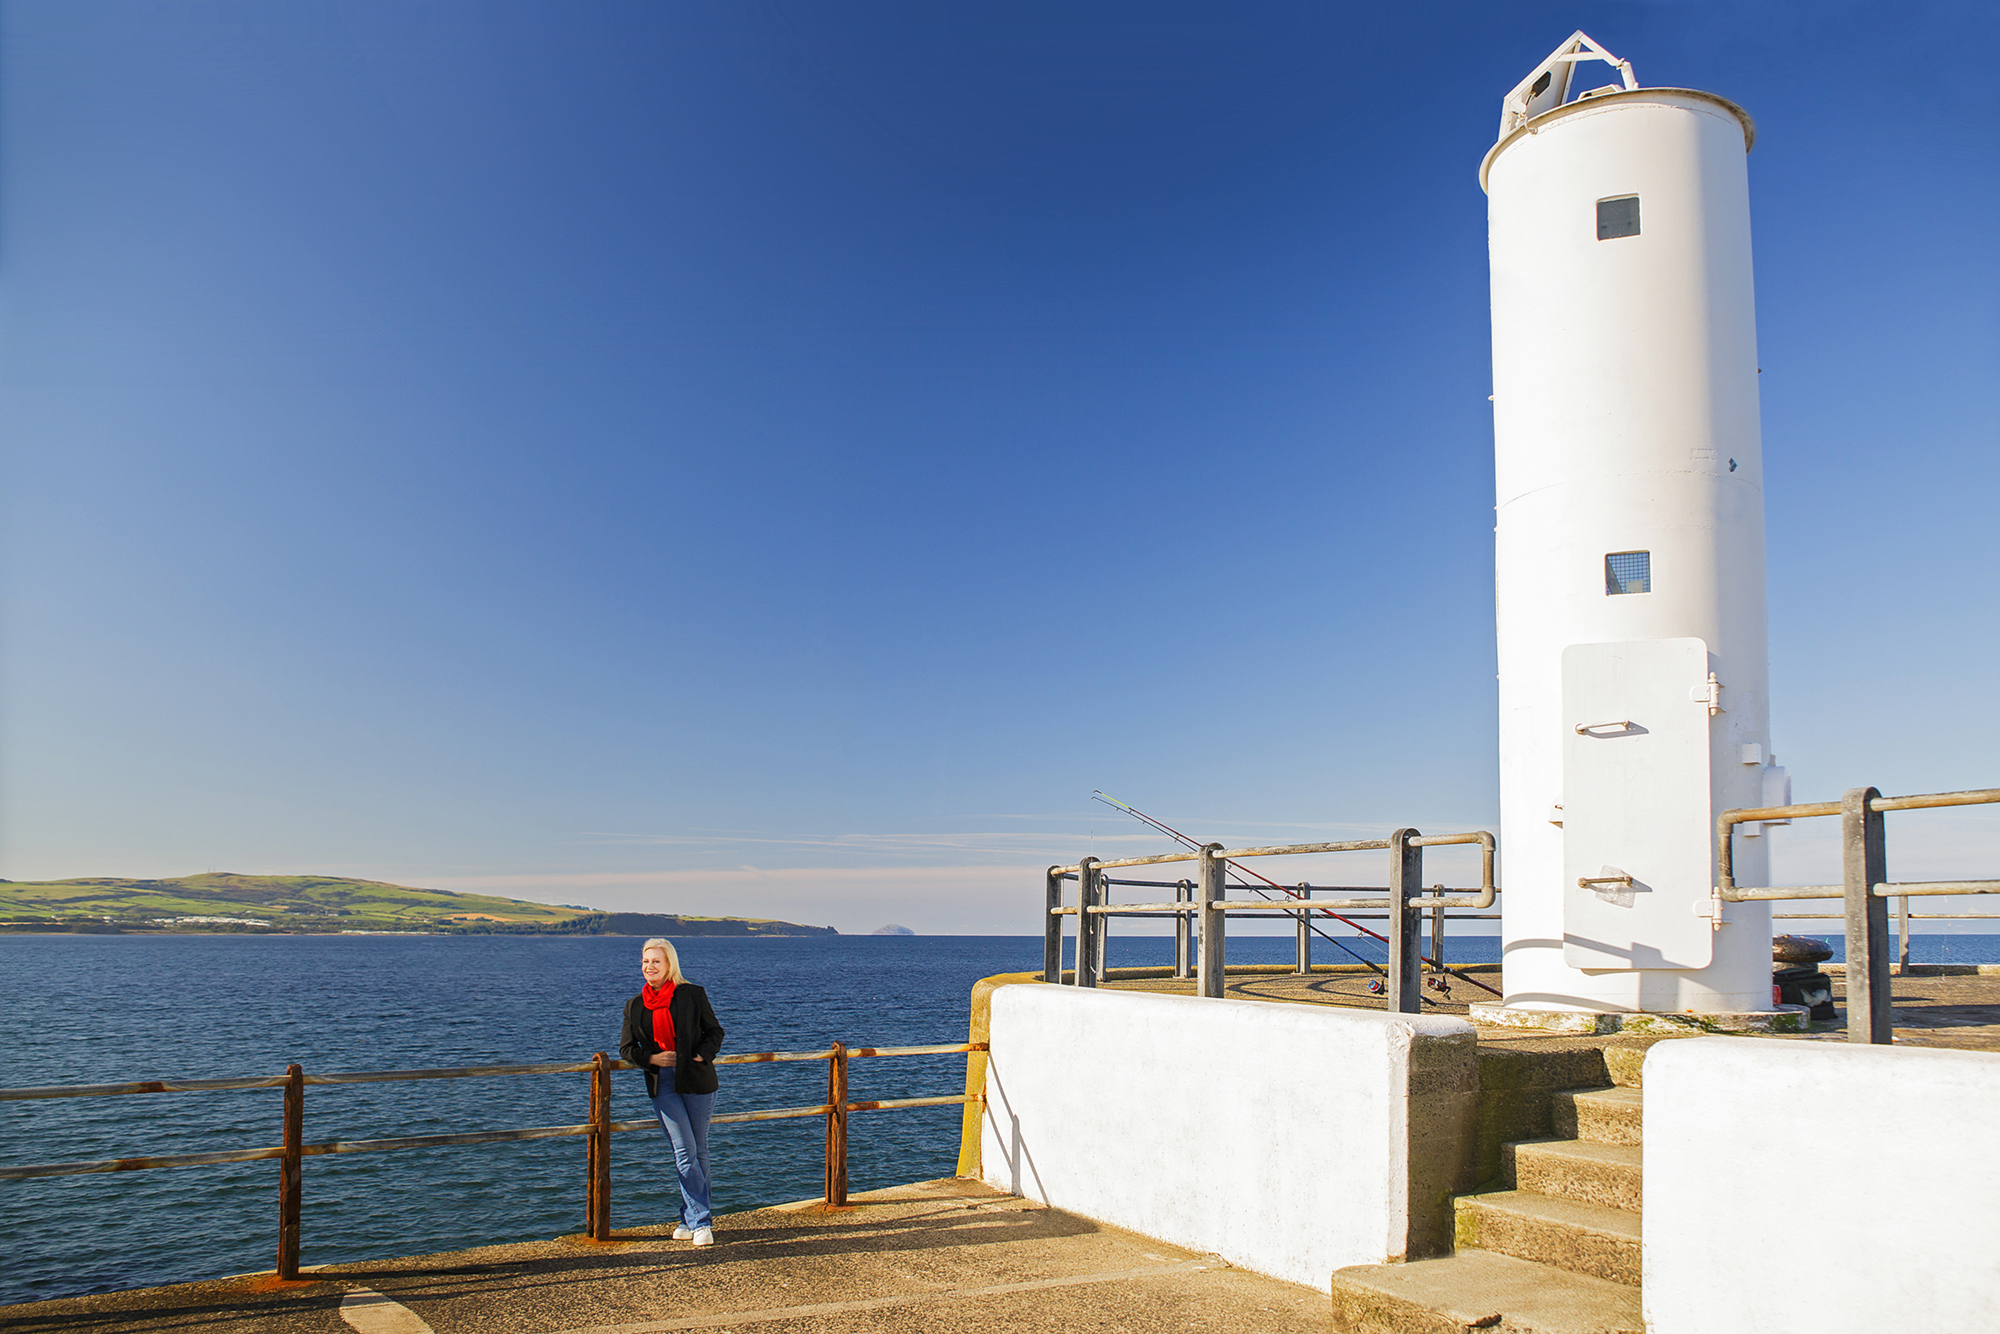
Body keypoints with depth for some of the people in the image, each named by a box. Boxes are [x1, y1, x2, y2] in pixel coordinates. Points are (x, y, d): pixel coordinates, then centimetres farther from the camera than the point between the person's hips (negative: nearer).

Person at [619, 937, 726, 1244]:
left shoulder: (693, 995, 0)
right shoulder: (635, 1005, 8)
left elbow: (714, 1032, 6)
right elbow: (626, 1047, 14)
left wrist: (702, 1055, -12)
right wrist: (651, 1058, -4)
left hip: (696, 1080, -1)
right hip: (662, 1084, 1)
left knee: (698, 1150, 5)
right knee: (684, 1151, -6)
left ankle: (692, 1217, 18)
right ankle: (700, 1221, -4)